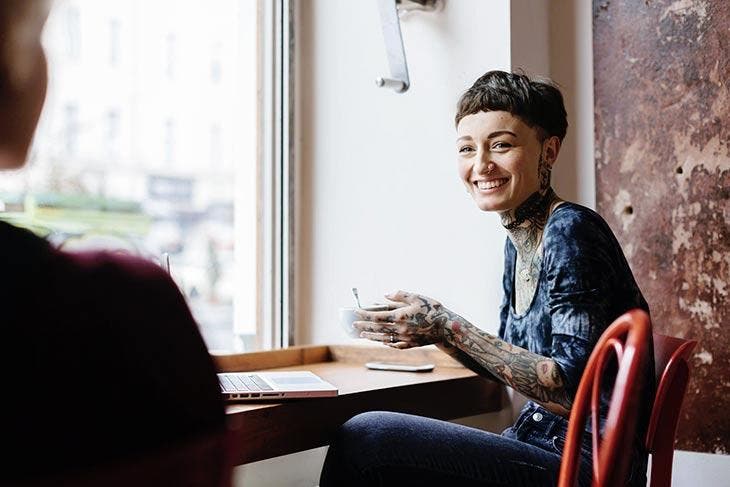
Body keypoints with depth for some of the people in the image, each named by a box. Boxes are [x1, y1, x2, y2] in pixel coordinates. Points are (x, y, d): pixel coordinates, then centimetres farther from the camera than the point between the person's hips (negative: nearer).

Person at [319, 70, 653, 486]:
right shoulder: (519, 242, 10)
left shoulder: (571, 233, -17)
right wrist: (429, 330, 0)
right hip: (543, 445, 9)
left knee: (363, 439, -16)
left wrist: (449, 329, -20)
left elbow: (574, 389, -22)